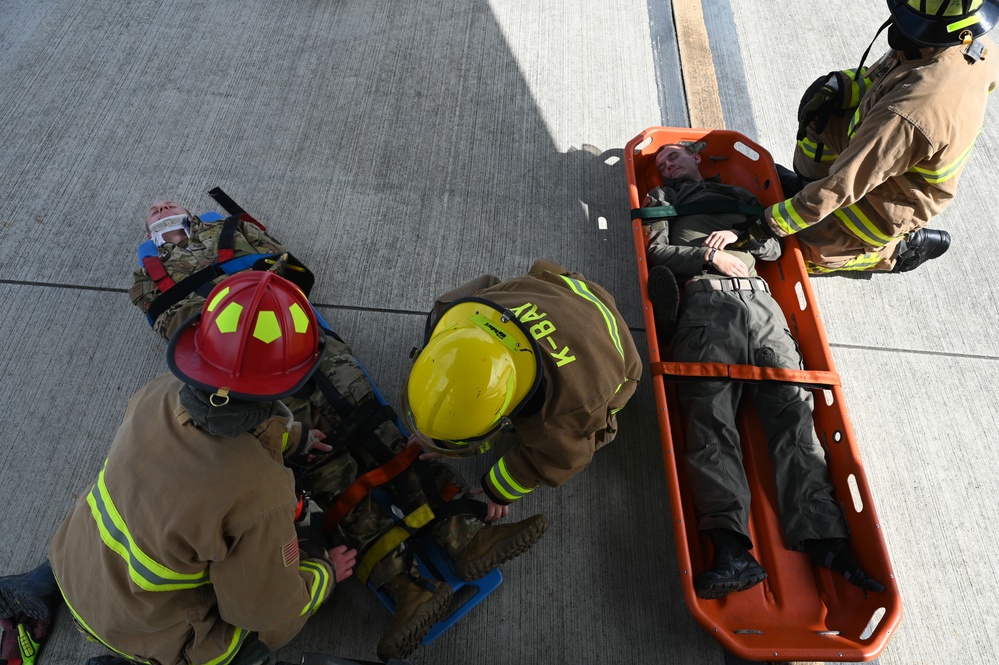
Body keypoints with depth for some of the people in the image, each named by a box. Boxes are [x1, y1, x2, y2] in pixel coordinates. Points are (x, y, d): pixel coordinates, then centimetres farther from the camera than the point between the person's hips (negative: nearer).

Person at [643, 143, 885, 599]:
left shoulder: (739, 197, 34)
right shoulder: (663, 200, 28)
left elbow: (775, 247, 23)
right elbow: (658, 251, 10)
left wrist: (738, 236, 5)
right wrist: (710, 256, -2)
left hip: (759, 300, 3)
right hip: (706, 301, -3)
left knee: (794, 413, -14)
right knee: (711, 418, -22)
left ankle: (827, 542, -17)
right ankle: (732, 552, -32)